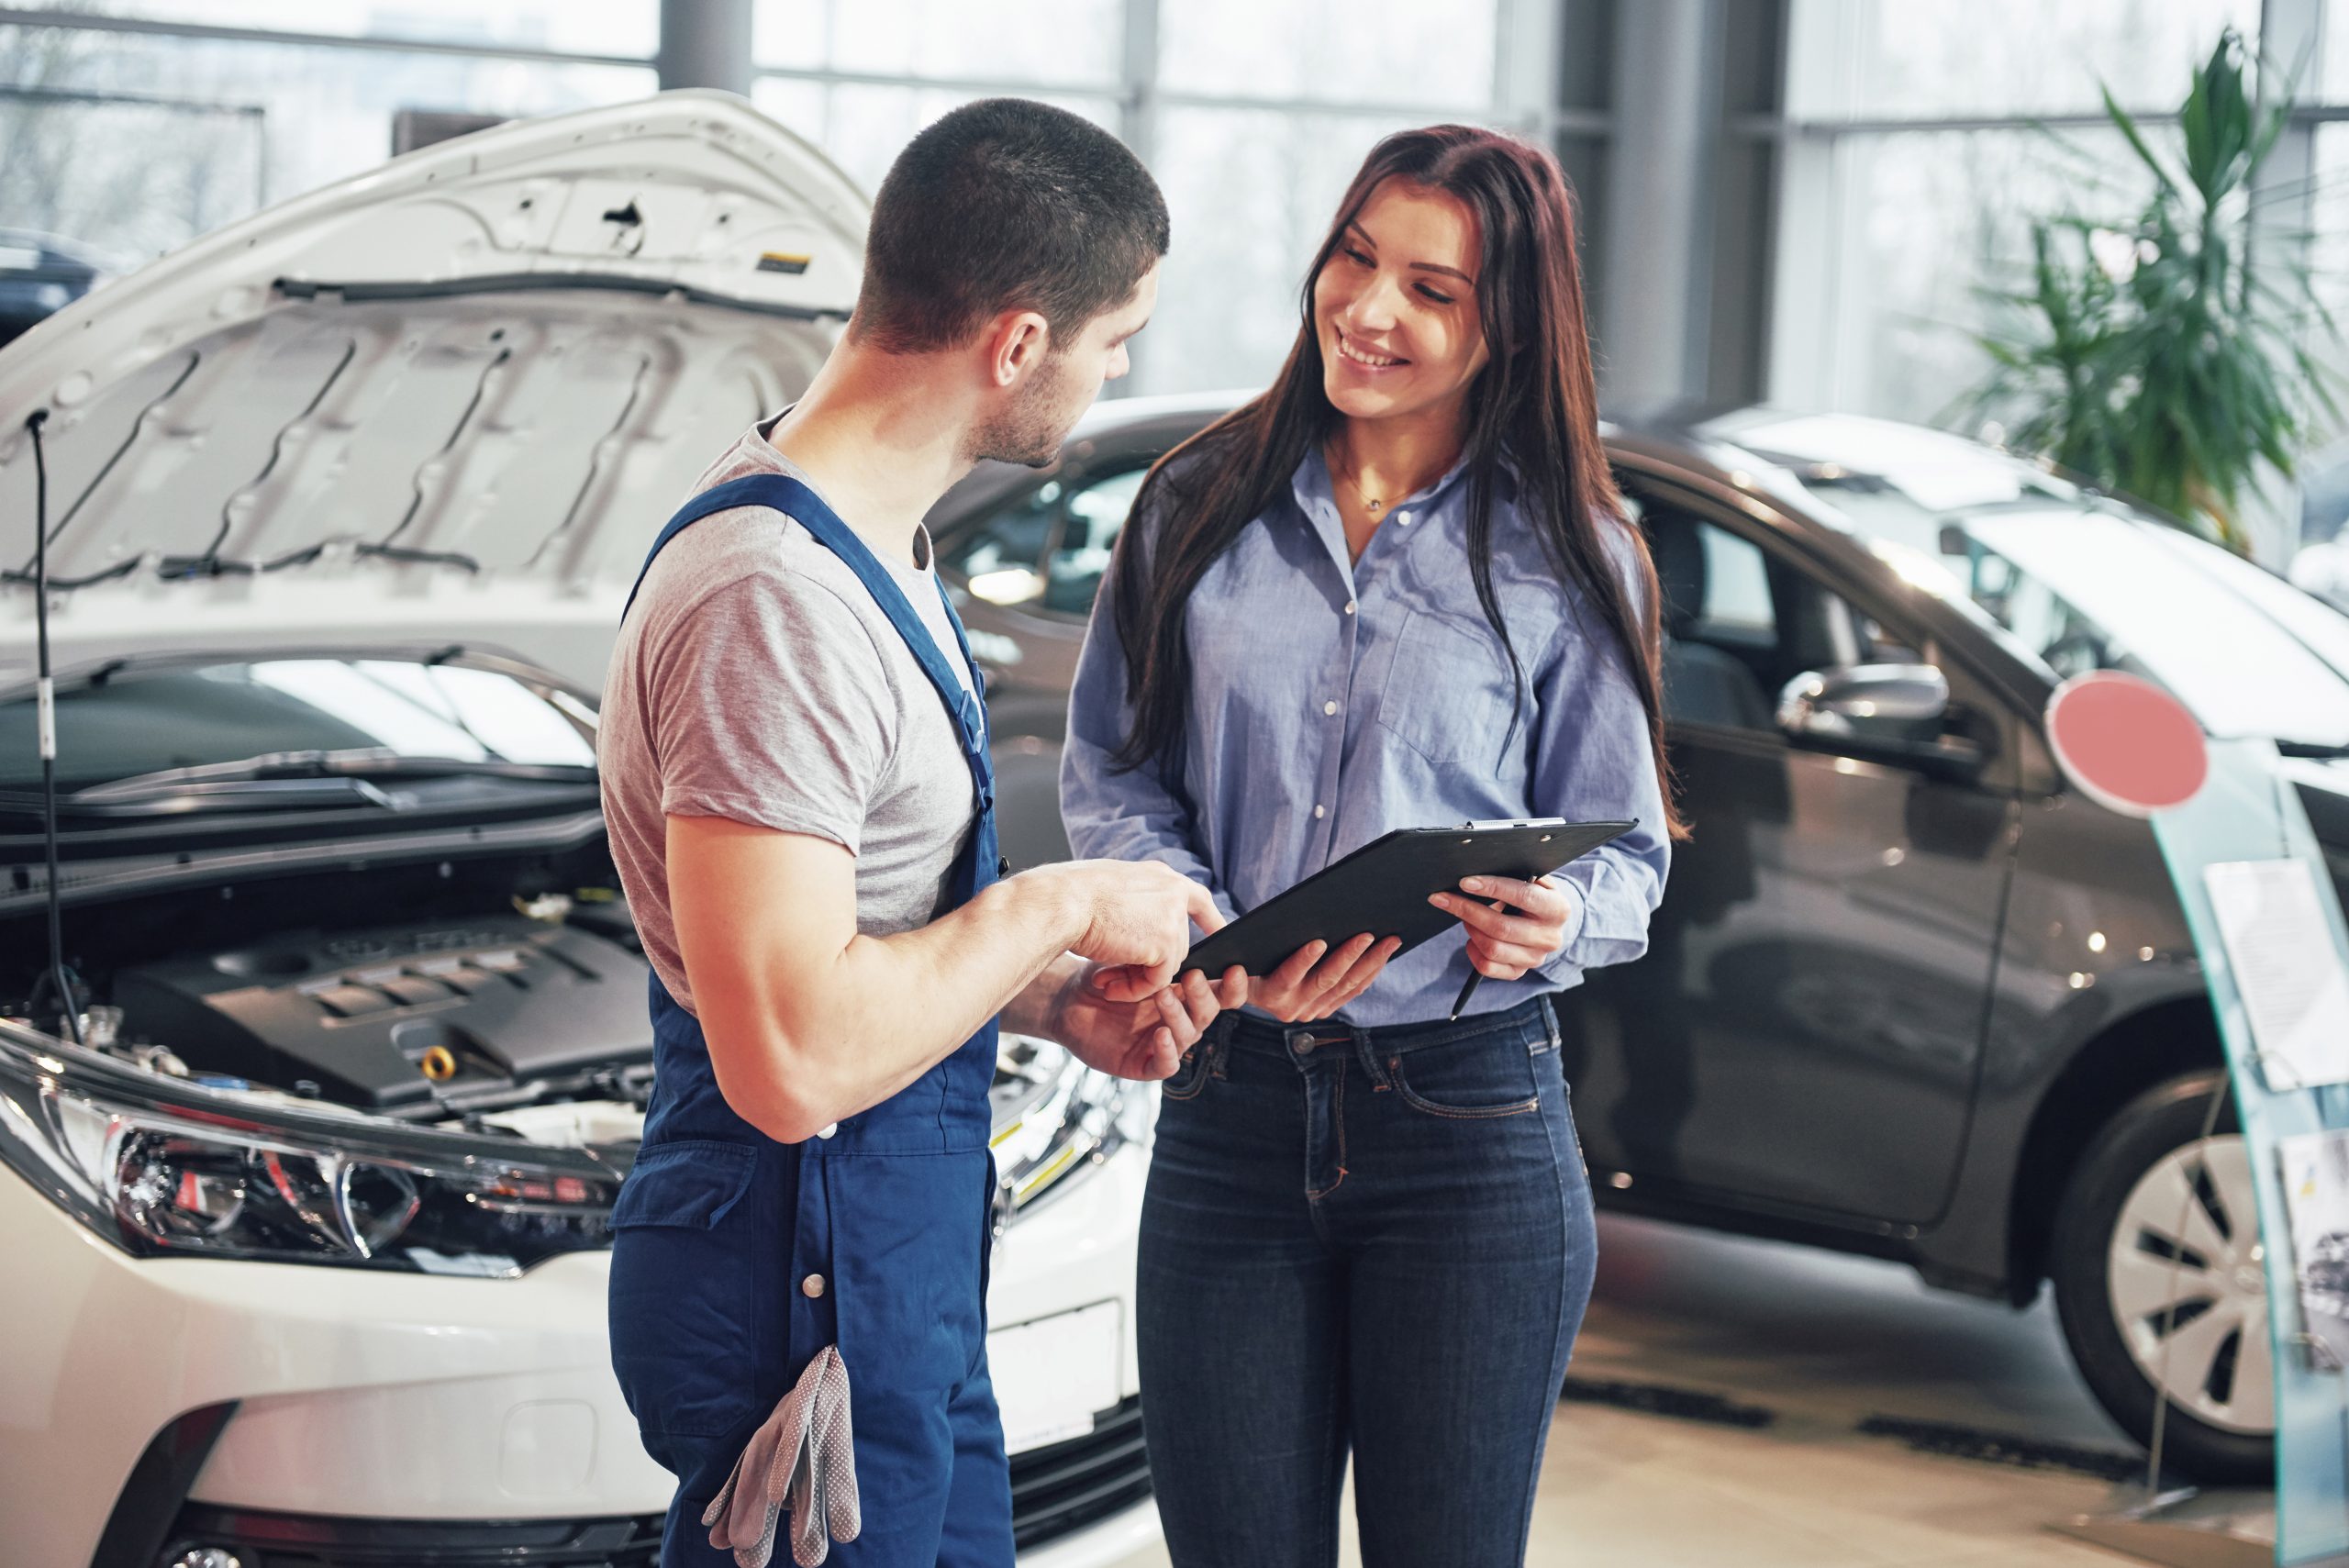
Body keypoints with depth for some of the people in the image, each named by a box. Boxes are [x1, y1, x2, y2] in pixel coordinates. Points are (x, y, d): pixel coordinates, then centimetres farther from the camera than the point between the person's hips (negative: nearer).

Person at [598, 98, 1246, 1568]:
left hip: (907, 1279, 10)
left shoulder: (871, 542, 10)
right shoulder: (774, 600, -25)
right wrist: (1057, 907, -18)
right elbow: (792, 1059, -31)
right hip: (807, 1293, -10)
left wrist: (1058, 1004, 6)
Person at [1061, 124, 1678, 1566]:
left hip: (1471, 1128, -1)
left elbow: (1628, 856, 5)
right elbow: (1110, 775, 7)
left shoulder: (1566, 564, 1)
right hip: (1228, 1117, 2)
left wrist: (1556, 922, -19)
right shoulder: (1201, 511, 5)